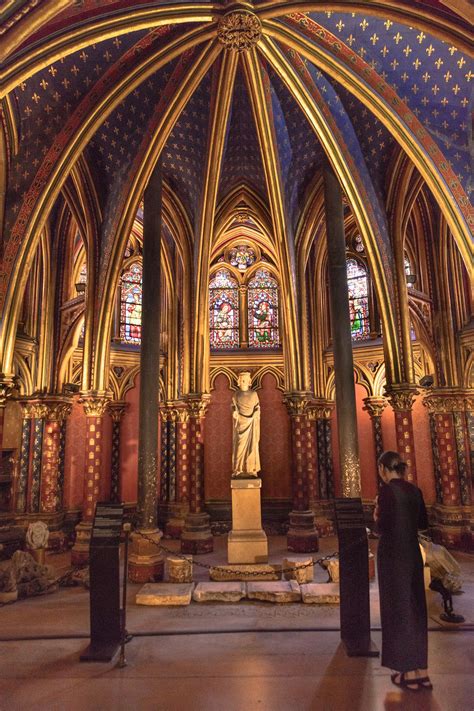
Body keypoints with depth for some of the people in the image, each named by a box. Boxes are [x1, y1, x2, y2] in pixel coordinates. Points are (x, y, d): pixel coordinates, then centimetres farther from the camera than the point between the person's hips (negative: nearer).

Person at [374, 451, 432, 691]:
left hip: (392, 556, -7)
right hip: (413, 554, 7)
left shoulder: (387, 490, -16)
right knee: (416, 609, 15)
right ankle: (421, 671, 23)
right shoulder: (414, 490, 5)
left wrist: (377, 516, 0)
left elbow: (383, 527, -19)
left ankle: (408, 673, 13)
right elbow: (423, 522, 13)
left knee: (398, 609, 5)